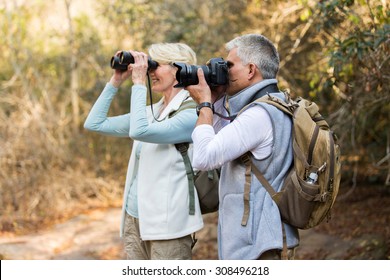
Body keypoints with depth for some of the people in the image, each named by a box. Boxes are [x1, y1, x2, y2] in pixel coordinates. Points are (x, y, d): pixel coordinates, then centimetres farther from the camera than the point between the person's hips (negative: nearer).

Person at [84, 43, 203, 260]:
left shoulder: (190, 114, -12)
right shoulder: (151, 112, 12)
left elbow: (139, 131, -26)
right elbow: (95, 123, 13)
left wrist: (139, 84, -16)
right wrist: (116, 81, 8)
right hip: (134, 219, 8)